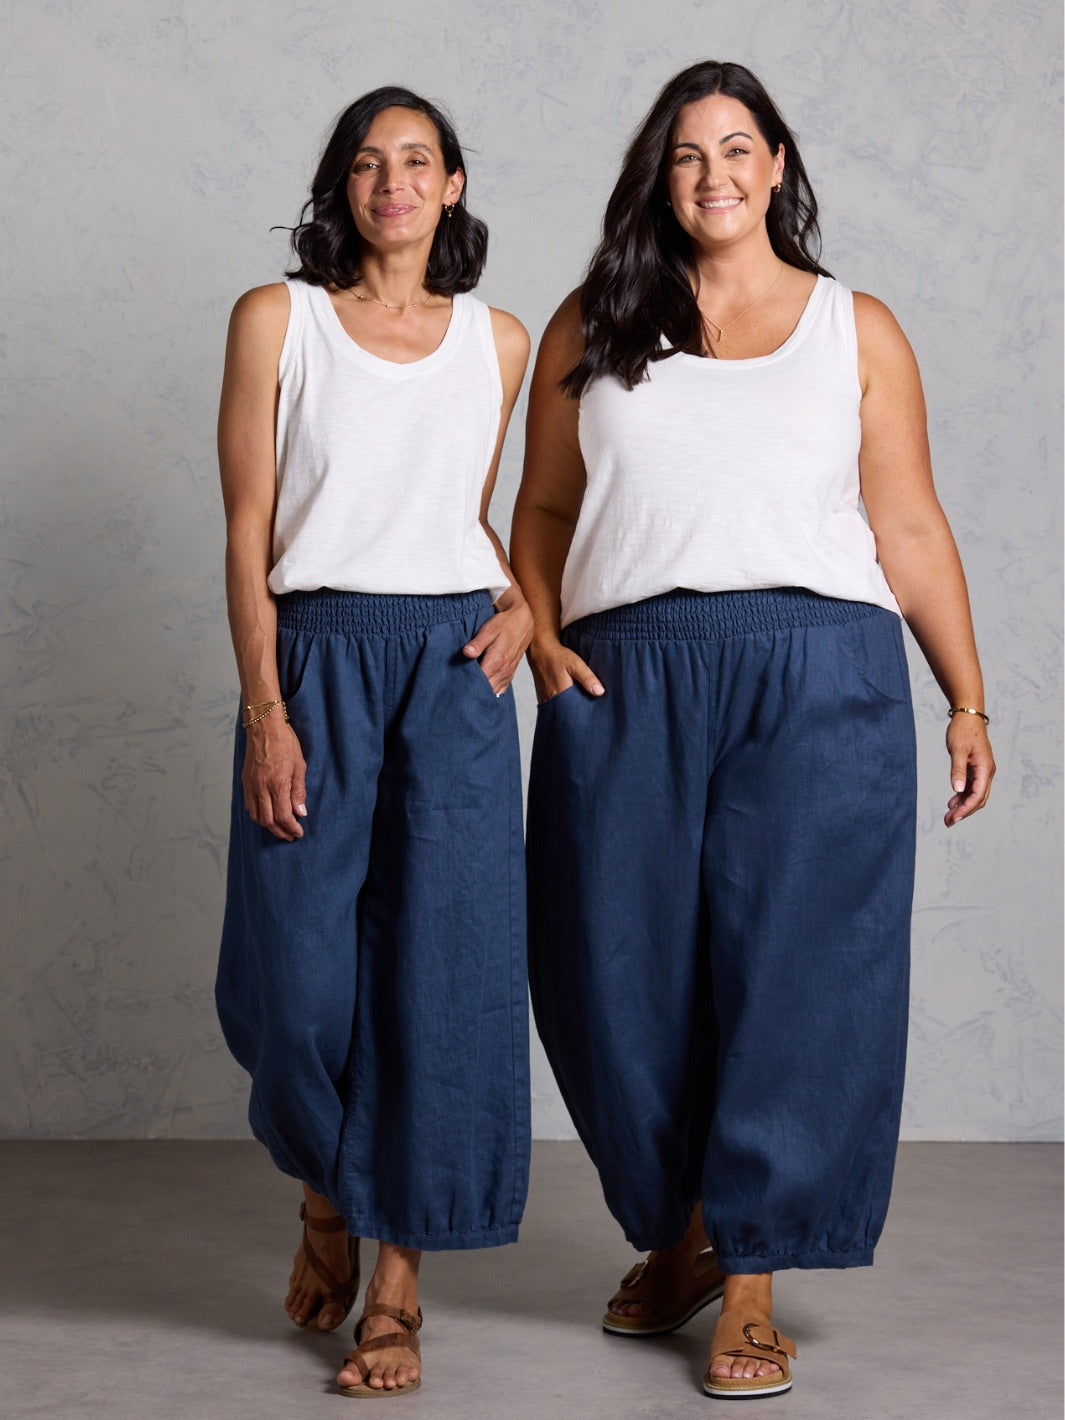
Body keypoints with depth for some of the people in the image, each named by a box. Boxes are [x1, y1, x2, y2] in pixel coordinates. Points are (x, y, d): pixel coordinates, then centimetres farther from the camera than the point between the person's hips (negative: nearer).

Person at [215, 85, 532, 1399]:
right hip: (316, 659, -2)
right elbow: (248, 533, -1)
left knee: (440, 962, -3)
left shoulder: (499, 341, 12)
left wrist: (525, 599, 4)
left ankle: (397, 1284, 9)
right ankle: (325, 1197, 28)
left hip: (456, 665, 2)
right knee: (302, 968, -3)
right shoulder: (276, 320, 4)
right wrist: (265, 710, -9)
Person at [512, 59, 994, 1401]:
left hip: (818, 674, -1)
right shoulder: (590, 328, 16)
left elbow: (910, 529, 10)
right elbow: (544, 507, 16)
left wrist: (968, 700, 4)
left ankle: (751, 1284, 8)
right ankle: (675, 1231, 27)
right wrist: (540, 635, -1)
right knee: (621, 968, 4)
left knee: (793, 966, -3)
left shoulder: (857, 330, 13)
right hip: (624, 683, 2)